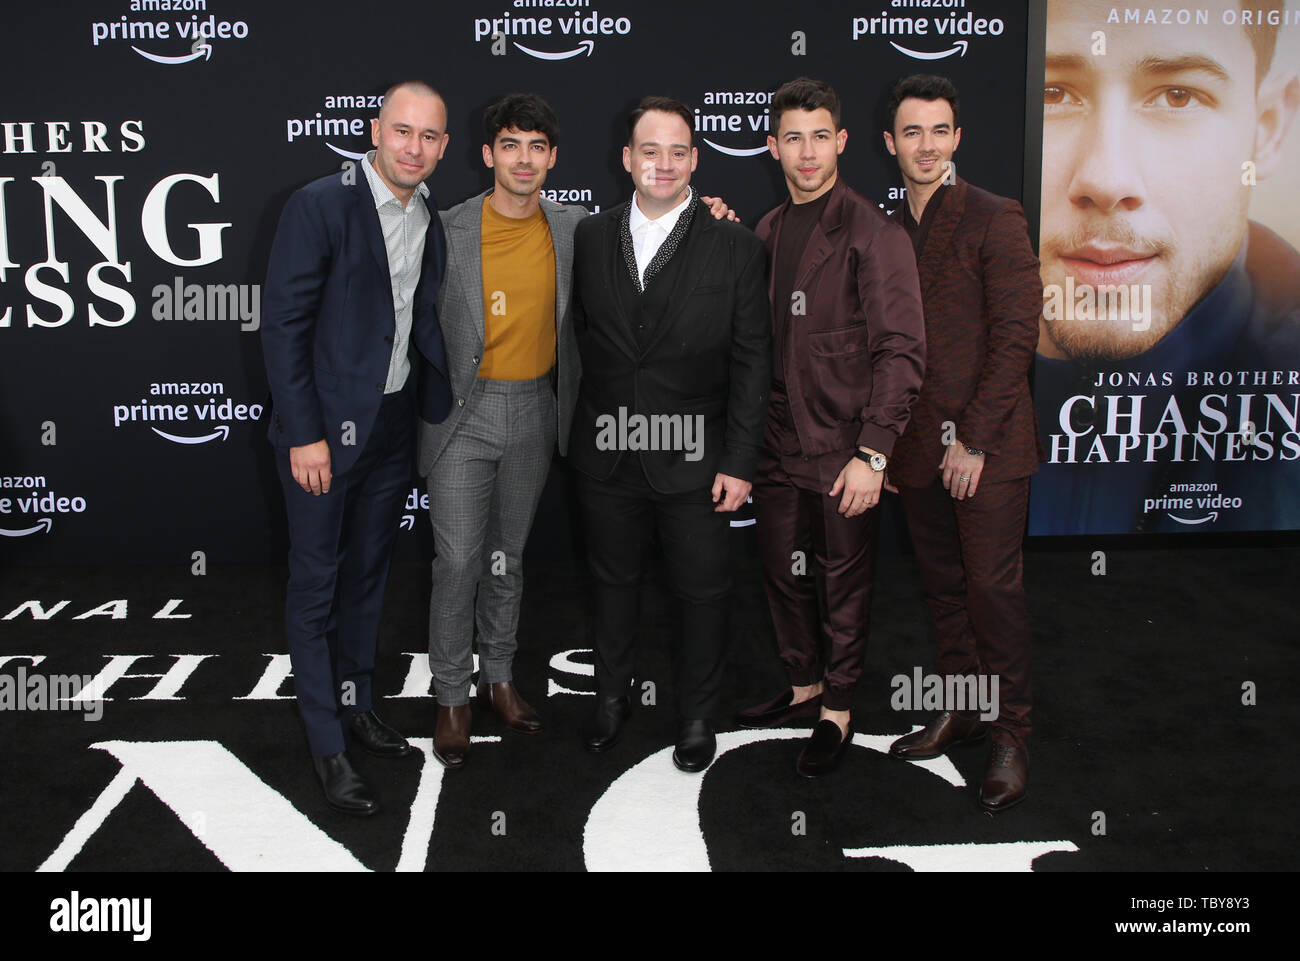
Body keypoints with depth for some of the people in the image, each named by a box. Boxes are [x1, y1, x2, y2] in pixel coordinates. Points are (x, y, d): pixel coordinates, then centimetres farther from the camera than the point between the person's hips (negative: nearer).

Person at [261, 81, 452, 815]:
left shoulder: (432, 219, 5)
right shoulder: (320, 205, -14)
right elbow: (284, 325, -15)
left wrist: (440, 405, 2)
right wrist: (305, 435, -18)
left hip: (394, 422, 6)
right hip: (326, 425, -6)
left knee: (369, 572, 18)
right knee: (317, 581, 5)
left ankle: (356, 702, 35)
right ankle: (327, 744, 16)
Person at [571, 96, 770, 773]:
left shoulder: (734, 246, -5)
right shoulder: (590, 237, 4)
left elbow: (751, 361, -5)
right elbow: (580, 336, 10)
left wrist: (739, 461, -9)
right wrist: (583, 428, 4)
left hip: (694, 460, -2)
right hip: (607, 457, 3)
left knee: (704, 592, 10)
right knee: (612, 582, 18)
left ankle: (697, 713, 31)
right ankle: (611, 697, 39)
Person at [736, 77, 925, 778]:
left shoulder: (872, 233, -11)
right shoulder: (766, 232, 10)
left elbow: (901, 349, -15)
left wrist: (872, 453, -20)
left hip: (844, 450, -6)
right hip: (778, 443, 6)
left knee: (845, 581, 8)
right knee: (782, 573, 16)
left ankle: (837, 710, 26)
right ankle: (804, 685, 37)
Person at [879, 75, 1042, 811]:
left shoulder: (995, 219, -7)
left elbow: (1016, 335, -12)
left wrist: (973, 439, -15)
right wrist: (887, 442, 9)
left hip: (986, 447, -6)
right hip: (918, 448, 6)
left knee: (994, 589, -1)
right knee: (945, 589, 14)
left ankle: (1013, 735, 13)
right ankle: (962, 710, 28)